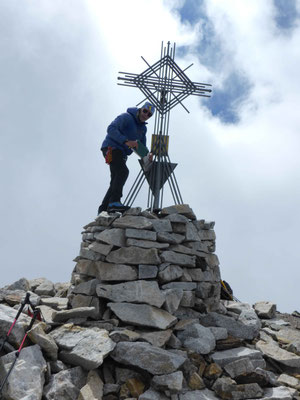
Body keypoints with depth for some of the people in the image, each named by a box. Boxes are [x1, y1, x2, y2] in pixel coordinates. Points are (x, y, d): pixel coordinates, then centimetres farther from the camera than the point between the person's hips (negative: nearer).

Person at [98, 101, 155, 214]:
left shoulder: (143, 128, 16)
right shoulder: (126, 117, -10)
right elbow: (111, 129, -23)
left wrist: (147, 155, -5)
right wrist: (126, 141, -33)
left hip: (121, 153, 9)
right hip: (111, 148, -9)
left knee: (116, 182, 7)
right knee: (123, 171, -28)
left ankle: (103, 209, 11)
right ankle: (114, 202, -38)